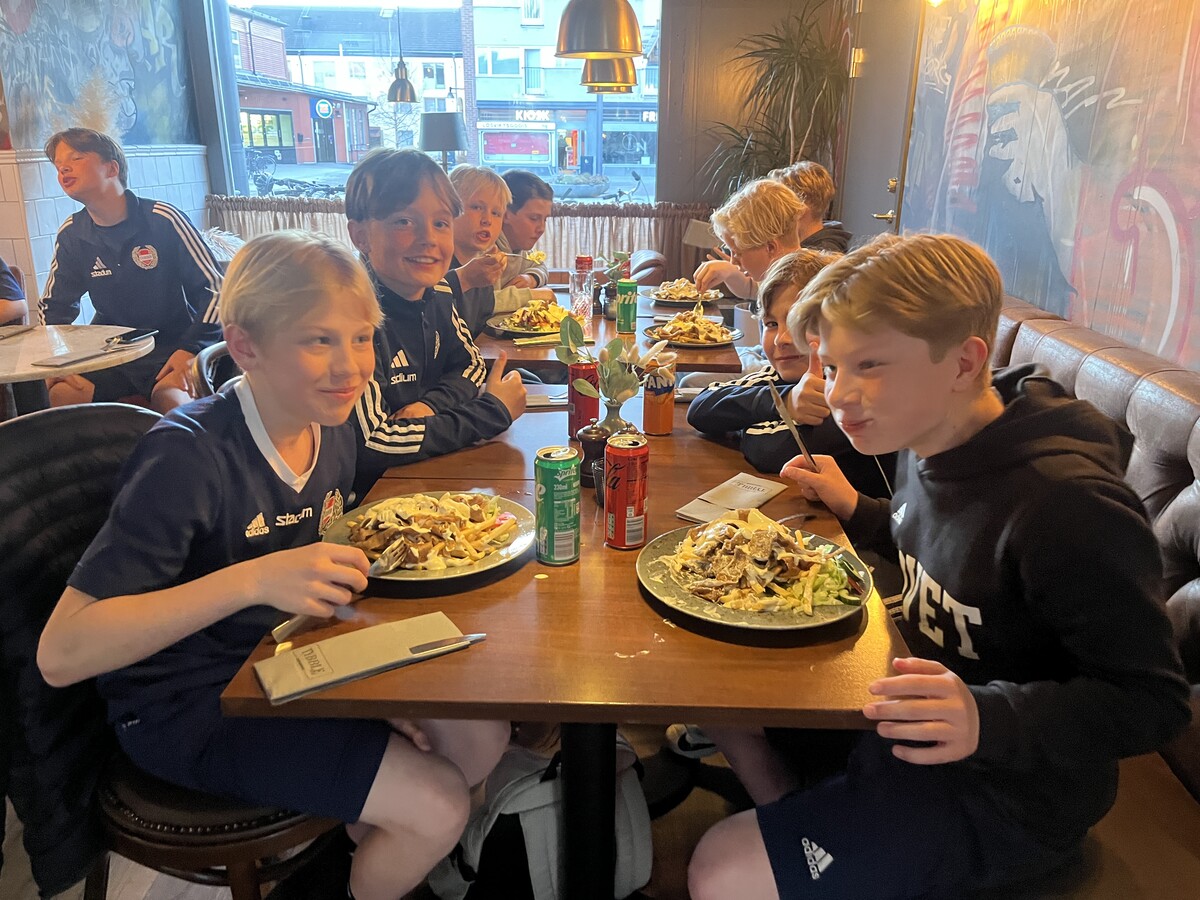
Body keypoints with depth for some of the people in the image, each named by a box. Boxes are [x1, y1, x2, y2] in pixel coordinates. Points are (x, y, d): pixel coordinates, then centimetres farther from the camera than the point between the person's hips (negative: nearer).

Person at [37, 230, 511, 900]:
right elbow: (61, 654, -30)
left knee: (483, 737, 1)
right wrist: (253, 579, -39)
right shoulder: (188, 456, -27)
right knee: (437, 806, -13)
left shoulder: (332, 429, -5)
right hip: (187, 708, -7)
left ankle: (358, 842, 26)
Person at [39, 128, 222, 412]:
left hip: (172, 345, -4)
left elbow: (214, 287, -9)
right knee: (63, 395, -24)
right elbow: (53, 305, 17)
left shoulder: (163, 219, -10)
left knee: (171, 398, -35)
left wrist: (191, 349, -19)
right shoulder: (71, 235, 4)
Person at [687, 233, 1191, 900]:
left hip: (1000, 794, -8)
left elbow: (1153, 700, -24)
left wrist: (989, 718, -38)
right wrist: (854, 508, 2)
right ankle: (790, 818, 23)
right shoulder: (930, 441, -5)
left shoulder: (1070, 505, -31)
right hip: (913, 717, 8)